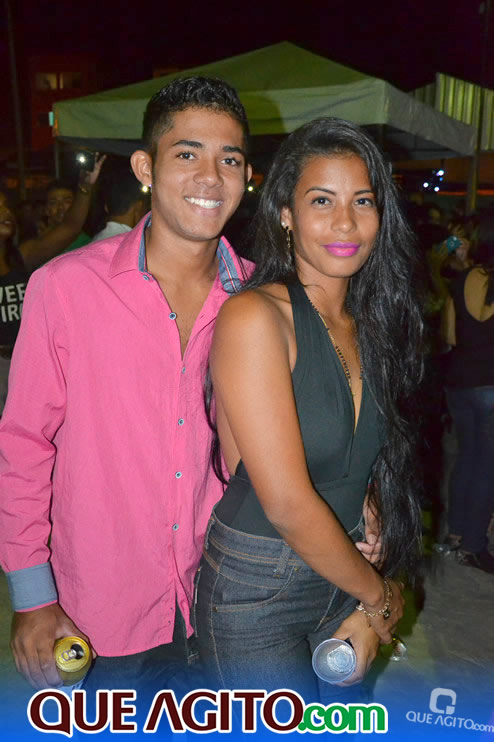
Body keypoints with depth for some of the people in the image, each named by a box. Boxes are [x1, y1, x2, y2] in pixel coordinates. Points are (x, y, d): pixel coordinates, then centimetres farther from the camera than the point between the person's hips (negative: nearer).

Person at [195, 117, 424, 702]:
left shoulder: (370, 322, 1)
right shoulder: (254, 315, -21)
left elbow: (368, 475, 5)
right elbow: (288, 503, -22)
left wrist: (367, 611, -4)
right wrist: (379, 595, -8)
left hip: (343, 579, 6)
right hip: (256, 591, -6)